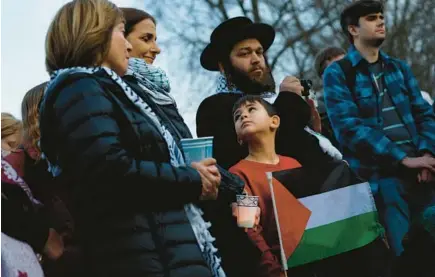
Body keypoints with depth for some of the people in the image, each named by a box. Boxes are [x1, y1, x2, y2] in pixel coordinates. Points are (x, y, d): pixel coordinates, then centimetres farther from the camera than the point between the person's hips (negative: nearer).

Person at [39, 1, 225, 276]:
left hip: (171, 247, 10)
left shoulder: (112, 89, 24)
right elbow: (114, 170, -20)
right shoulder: (80, 89, -6)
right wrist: (193, 180, -9)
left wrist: (196, 174, 3)